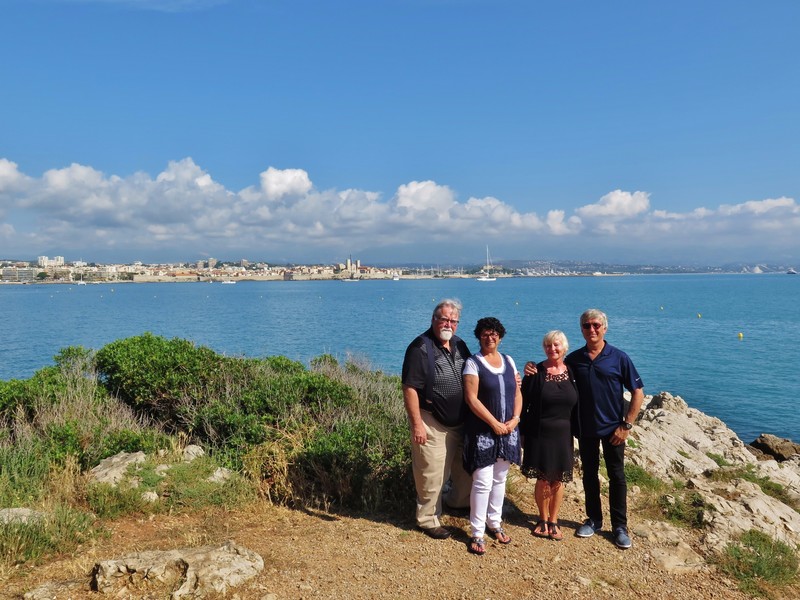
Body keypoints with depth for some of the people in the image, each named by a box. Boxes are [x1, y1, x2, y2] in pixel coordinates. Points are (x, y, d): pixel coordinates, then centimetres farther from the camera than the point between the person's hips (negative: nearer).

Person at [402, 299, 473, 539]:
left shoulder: (459, 345, 7)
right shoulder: (420, 347, -16)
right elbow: (410, 388, -19)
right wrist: (416, 424, -21)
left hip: (460, 421, 8)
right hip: (432, 423, -7)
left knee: (466, 467, 20)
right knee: (432, 474, 2)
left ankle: (457, 501, 45)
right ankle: (428, 520, 21)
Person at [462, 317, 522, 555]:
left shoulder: (509, 361, 10)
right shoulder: (473, 363, -7)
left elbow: (517, 393, 10)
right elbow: (471, 398, -14)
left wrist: (514, 419, -5)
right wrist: (494, 423, -16)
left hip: (507, 430, 5)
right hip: (482, 431, -5)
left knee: (500, 479, 15)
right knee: (483, 482, -5)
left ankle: (494, 522, 31)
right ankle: (477, 533, 7)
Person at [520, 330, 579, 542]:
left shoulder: (572, 373, 2)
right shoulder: (536, 372, -6)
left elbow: (577, 406, 7)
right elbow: (523, 403, -5)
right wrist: (523, 432, -6)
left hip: (563, 435, 2)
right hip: (539, 434, -2)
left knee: (558, 480, 9)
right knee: (543, 479, 6)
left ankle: (554, 521, 25)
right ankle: (543, 519, 26)